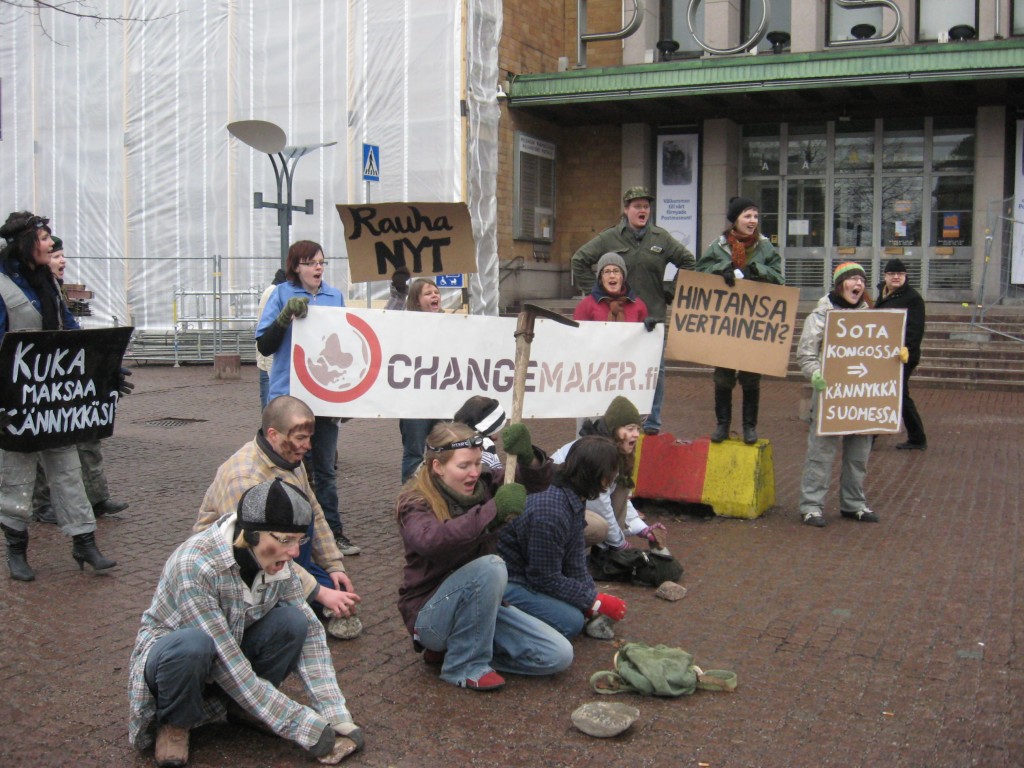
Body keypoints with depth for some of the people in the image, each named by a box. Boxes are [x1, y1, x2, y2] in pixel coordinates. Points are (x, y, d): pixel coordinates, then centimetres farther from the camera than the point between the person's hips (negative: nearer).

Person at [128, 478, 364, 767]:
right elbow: (230, 666, -32)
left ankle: (243, 707, 1)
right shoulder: (194, 565, -33)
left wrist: (336, 717, -20)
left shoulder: (276, 560, -15)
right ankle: (174, 722, -8)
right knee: (193, 645, -39)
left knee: (293, 621, -23)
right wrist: (305, 727, -30)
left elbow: (310, 632, -11)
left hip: (230, 649, 5)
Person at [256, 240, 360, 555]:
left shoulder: (335, 296, 10)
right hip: (290, 396, -4)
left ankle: (333, 532, 16)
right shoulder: (282, 295, -1)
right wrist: (285, 316, -20)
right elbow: (264, 346, -5)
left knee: (325, 468, 10)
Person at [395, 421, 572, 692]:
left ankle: (451, 646, 8)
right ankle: (465, 664, -14)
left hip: (479, 605, 7)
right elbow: (430, 541, -41)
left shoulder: (482, 485, -2)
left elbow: (538, 479, -7)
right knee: (490, 566, -34)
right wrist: (493, 509, -42)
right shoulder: (415, 502, -18)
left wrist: (527, 456, -30)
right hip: (429, 612, -6)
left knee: (559, 656, -5)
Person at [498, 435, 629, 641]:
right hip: (506, 583, -9)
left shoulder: (572, 498, -2)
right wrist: (596, 602, -16)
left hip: (528, 569, 9)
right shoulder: (549, 512, -31)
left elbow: (575, 560, 3)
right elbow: (546, 580, -22)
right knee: (571, 621, -20)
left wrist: (594, 595, -7)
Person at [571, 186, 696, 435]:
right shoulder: (609, 238, 2)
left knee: (656, 370, 4)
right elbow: (579, 261, 8)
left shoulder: (661, 238, 6)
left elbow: (688, 261, 15)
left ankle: (652, 423, 14)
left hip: (655, 315, 1)